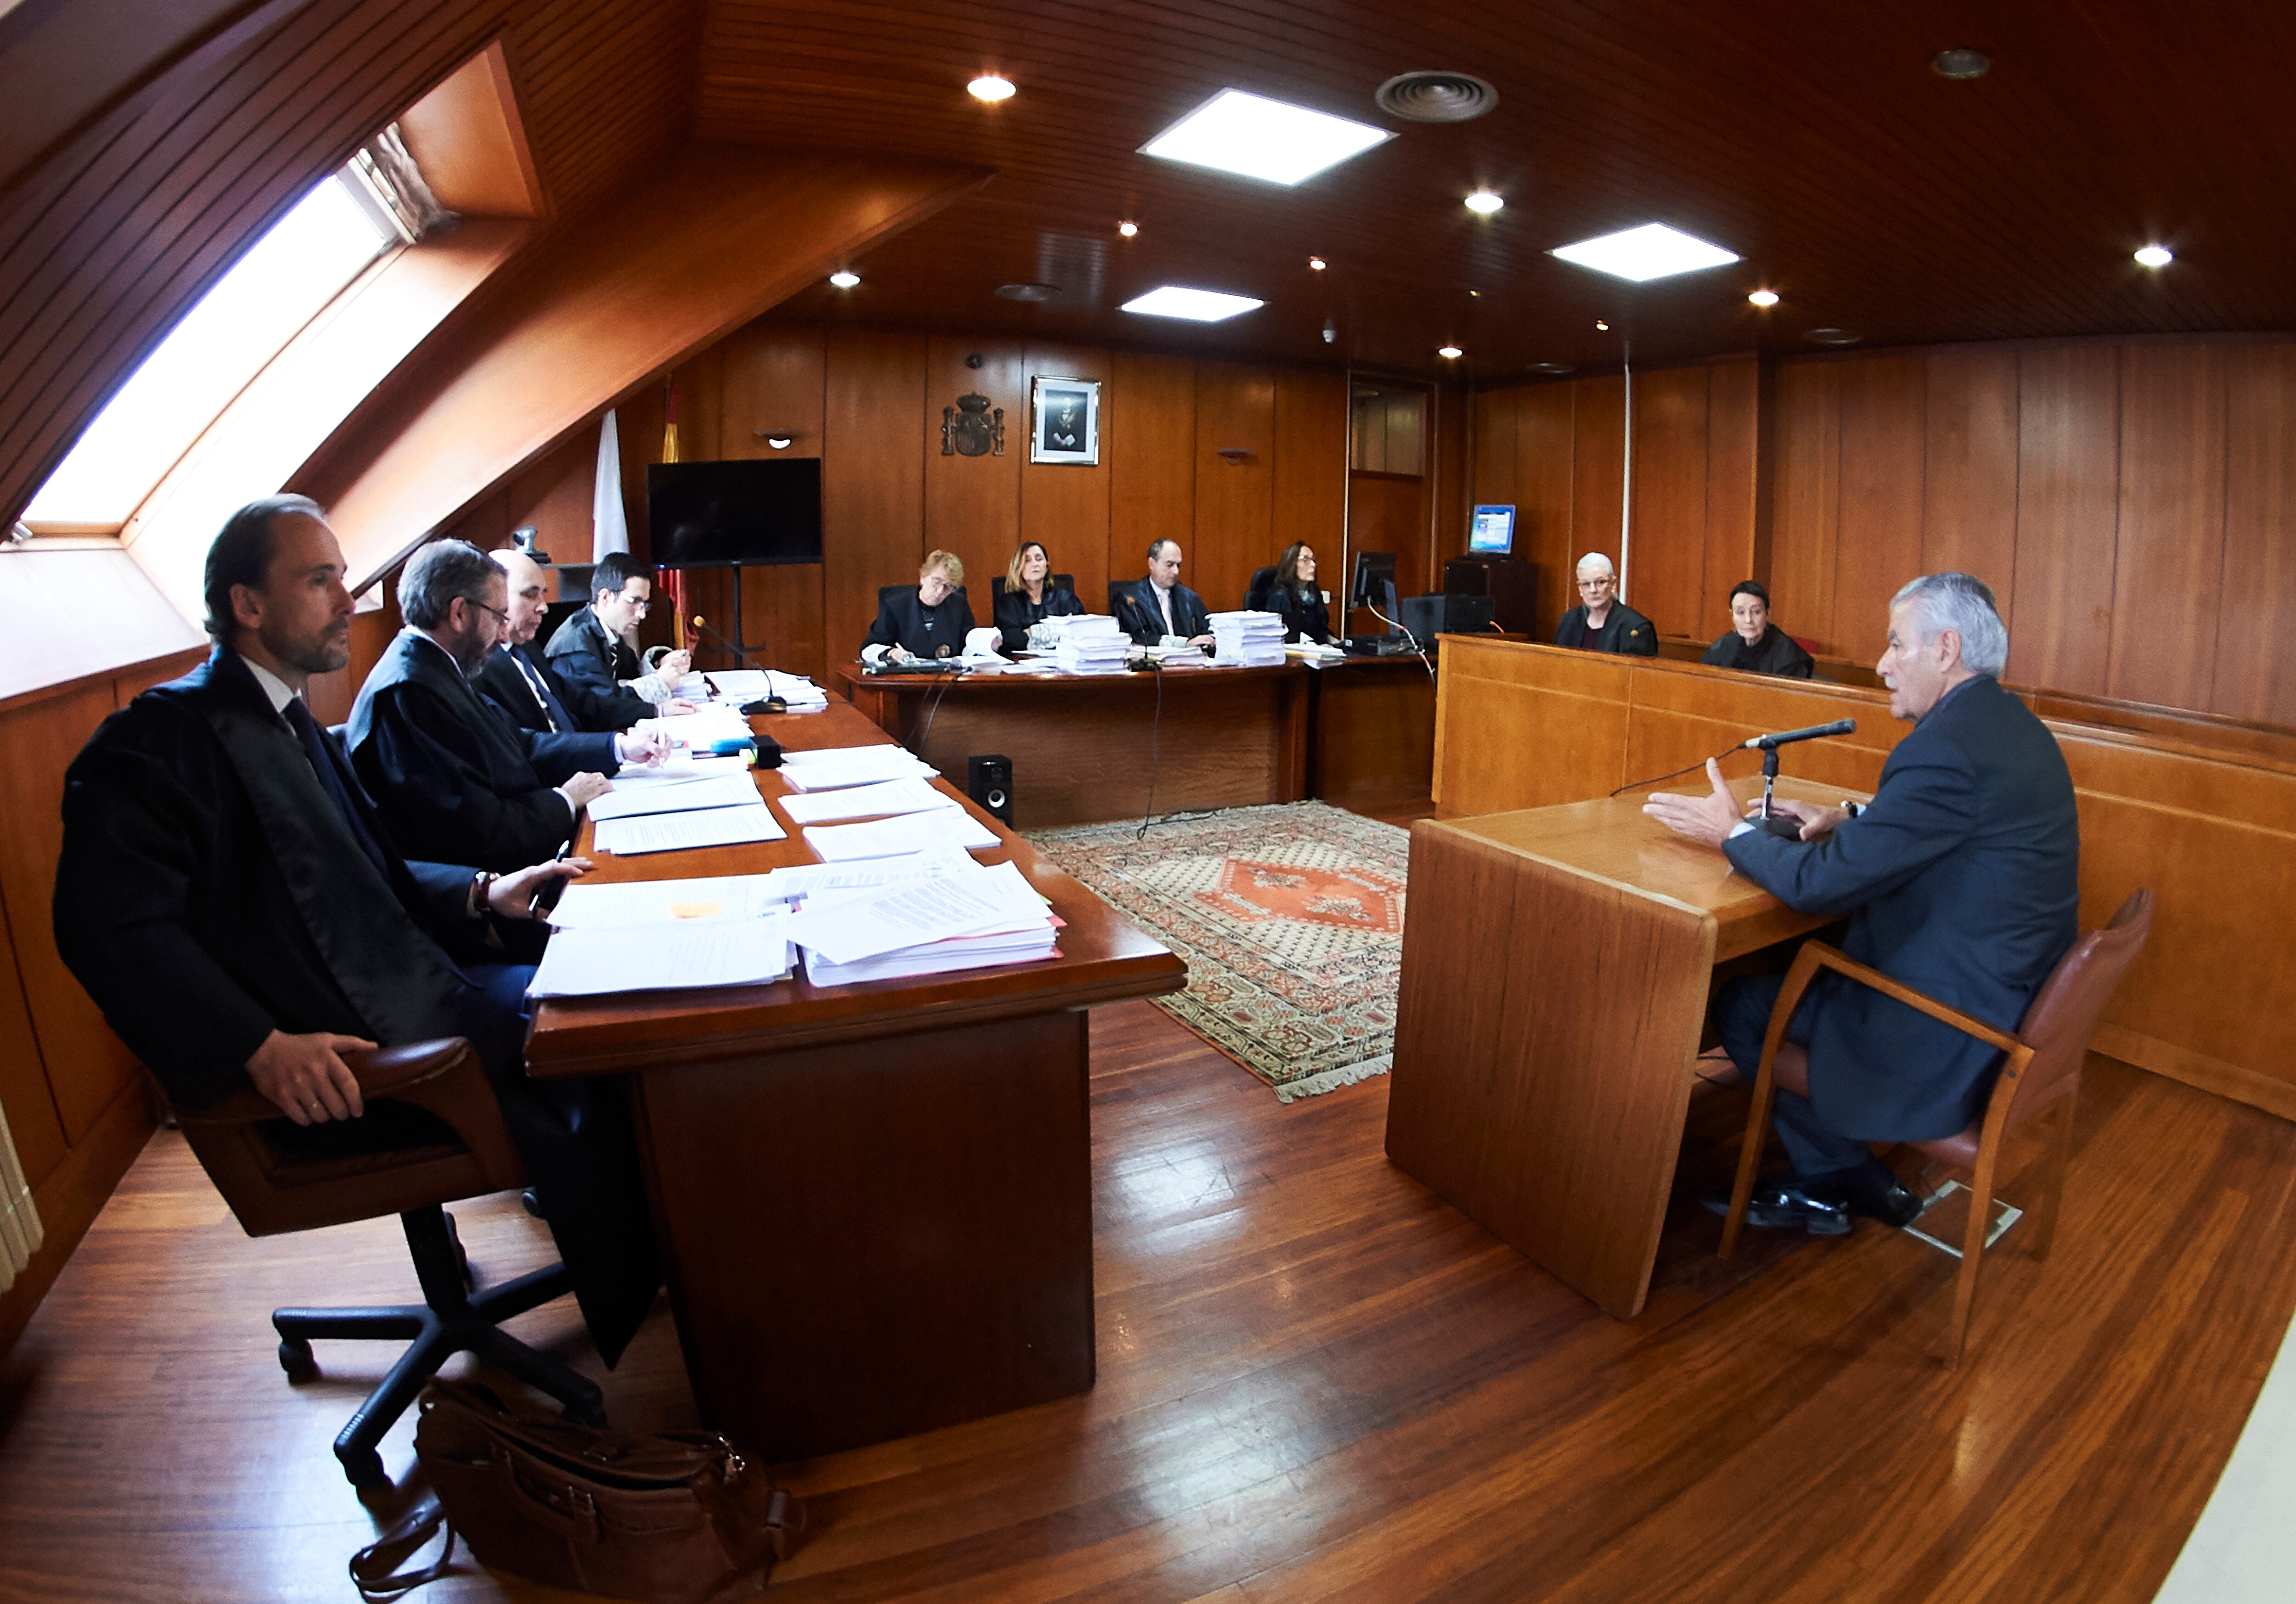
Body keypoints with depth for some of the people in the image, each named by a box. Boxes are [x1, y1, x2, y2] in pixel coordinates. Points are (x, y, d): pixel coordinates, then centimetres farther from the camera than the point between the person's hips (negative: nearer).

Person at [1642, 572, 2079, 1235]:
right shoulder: (2010, 723, 6)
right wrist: (1850, 818, 9)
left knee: (1739, 1002, 1)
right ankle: (1831, 1178, 28)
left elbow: (1819, 884, -25)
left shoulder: (1948, 747, -26)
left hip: (1953, 1029, -10)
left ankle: (1836, 1177, 21)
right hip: (2016, 994, 10)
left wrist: (1732, 831, -9)